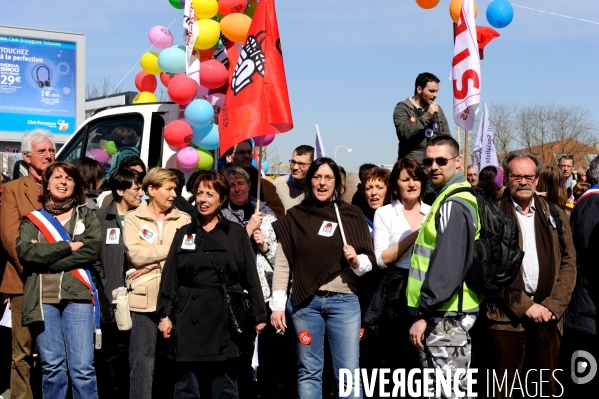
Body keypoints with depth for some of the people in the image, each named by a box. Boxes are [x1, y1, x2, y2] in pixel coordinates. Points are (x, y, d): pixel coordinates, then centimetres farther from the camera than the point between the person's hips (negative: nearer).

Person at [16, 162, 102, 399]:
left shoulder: (87, 216, 12)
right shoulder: (33, 219, 13)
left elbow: (92, 250, -6)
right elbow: (24, 251, -5)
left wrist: (46, 258, -8)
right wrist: (69, 246, -9)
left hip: (78, 296, -1)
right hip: (43, 299, 1)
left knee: (82, 368, -5)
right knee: (52, 367, 3)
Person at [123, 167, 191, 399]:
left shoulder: (183, 219, 10)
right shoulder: (133, 218, 4)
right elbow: (135, 254, -10)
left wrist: (152, 264, -12)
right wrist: (173, 249, -7)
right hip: (144, 299, -2)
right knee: (142, 360, 0)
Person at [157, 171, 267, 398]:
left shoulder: (237, 233, 5)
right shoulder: (184, 234, 10)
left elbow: (250, 277, 3)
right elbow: (170, 278, 7)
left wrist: (259, 316, -1)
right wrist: (165, 315, -2)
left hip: (226, 320, -1)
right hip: (189, 320, 1)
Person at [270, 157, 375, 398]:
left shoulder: (353, 215, 6)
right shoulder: (294, 217, 6)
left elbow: (370, 260, 7)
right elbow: (282, 263, 2)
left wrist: (356, 261, -15)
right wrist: (277, 305, -3)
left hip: (344, 301, 0)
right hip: (305, 302, 1)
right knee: (309, 371, 8)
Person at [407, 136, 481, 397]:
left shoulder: (453, 205, -15)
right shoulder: (455, 199, 17)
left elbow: (447, 268, -24)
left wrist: (424, 314, -21)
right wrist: (427, 312, 18)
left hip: (444, 315, -10)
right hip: (452, 311, 10)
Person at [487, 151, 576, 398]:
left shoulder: (554, 215, 11)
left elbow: (569, 263, 7)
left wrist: (553, 305, -6)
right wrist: (524, 305, -12)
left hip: (548, 315, 3)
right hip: (507, 315, -3)